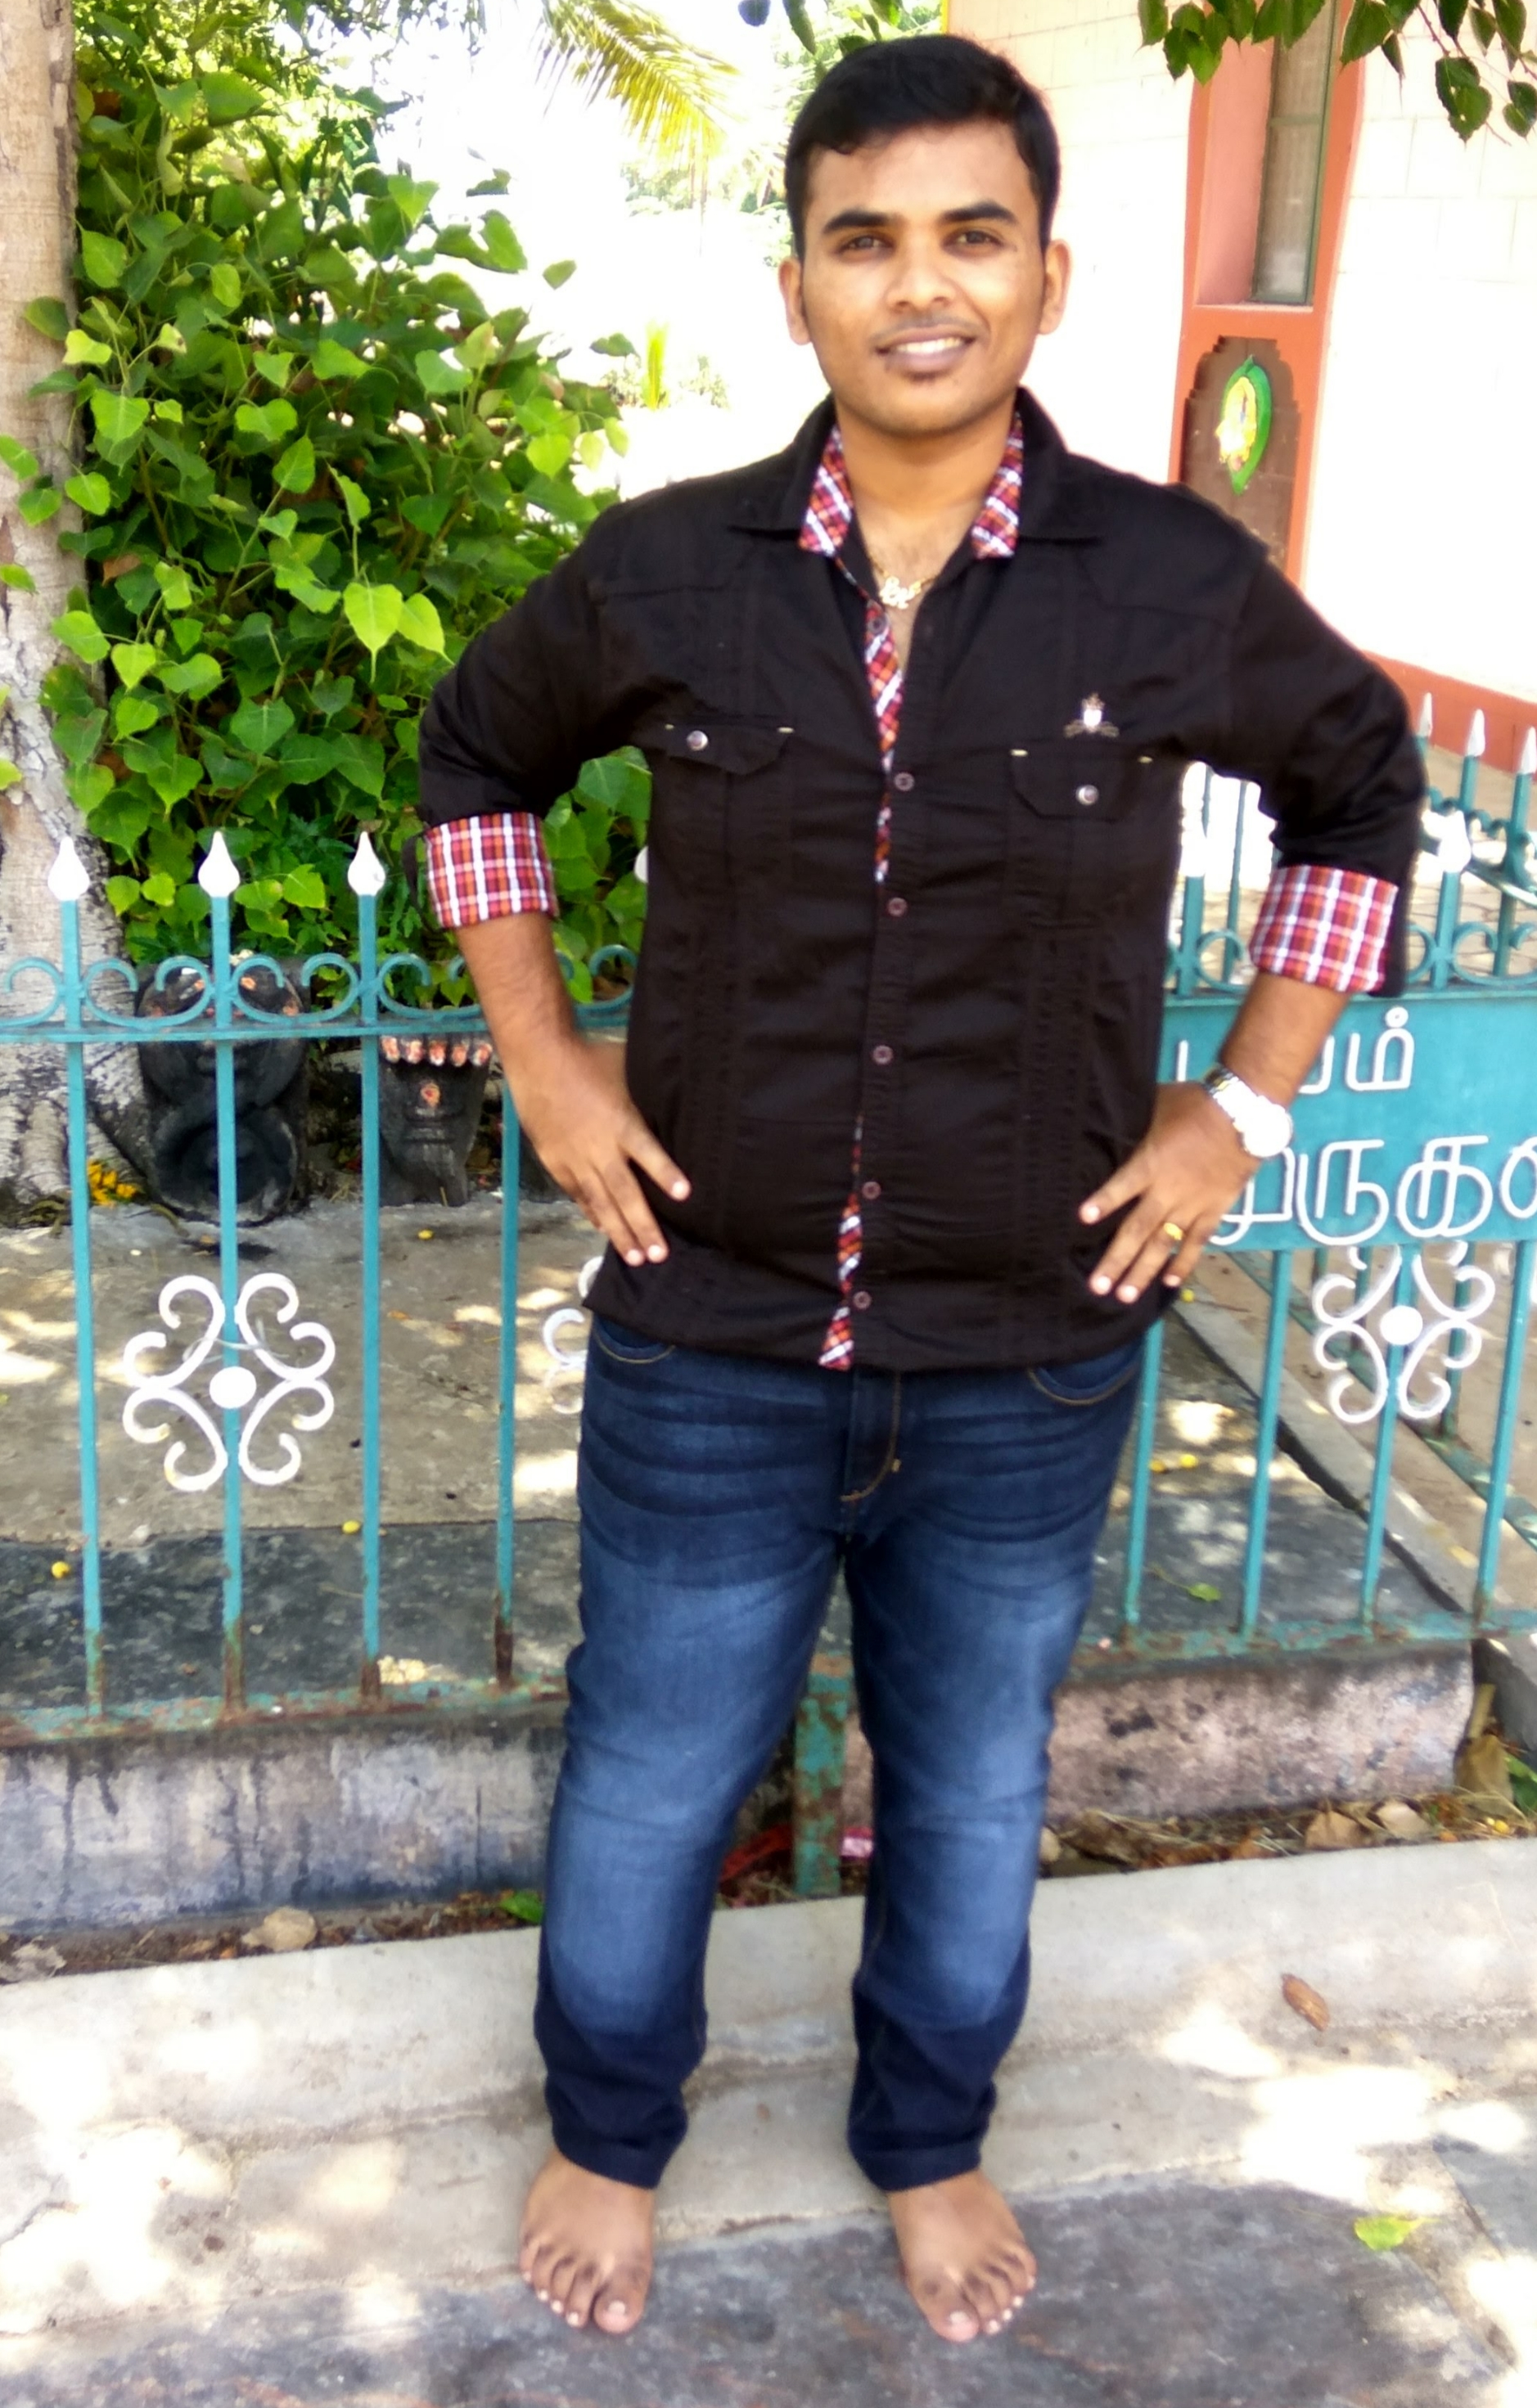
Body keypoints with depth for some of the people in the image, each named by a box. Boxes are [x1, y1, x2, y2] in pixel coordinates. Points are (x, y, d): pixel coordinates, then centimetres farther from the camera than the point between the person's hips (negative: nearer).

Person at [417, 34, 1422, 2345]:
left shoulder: (1178, 586, -9)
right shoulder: (664, 574, -7)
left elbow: (1361, 786, 8)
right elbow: (476, 759, 11)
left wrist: (1244, 1106, 2)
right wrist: (542, 1057, 3)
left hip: (1030, 1361, 1)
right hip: (712, 1340, 0)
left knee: (972, 1789, 19)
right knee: (647, 1784, 16)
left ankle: (931, 2144, 48)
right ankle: (609, 2132, 45)